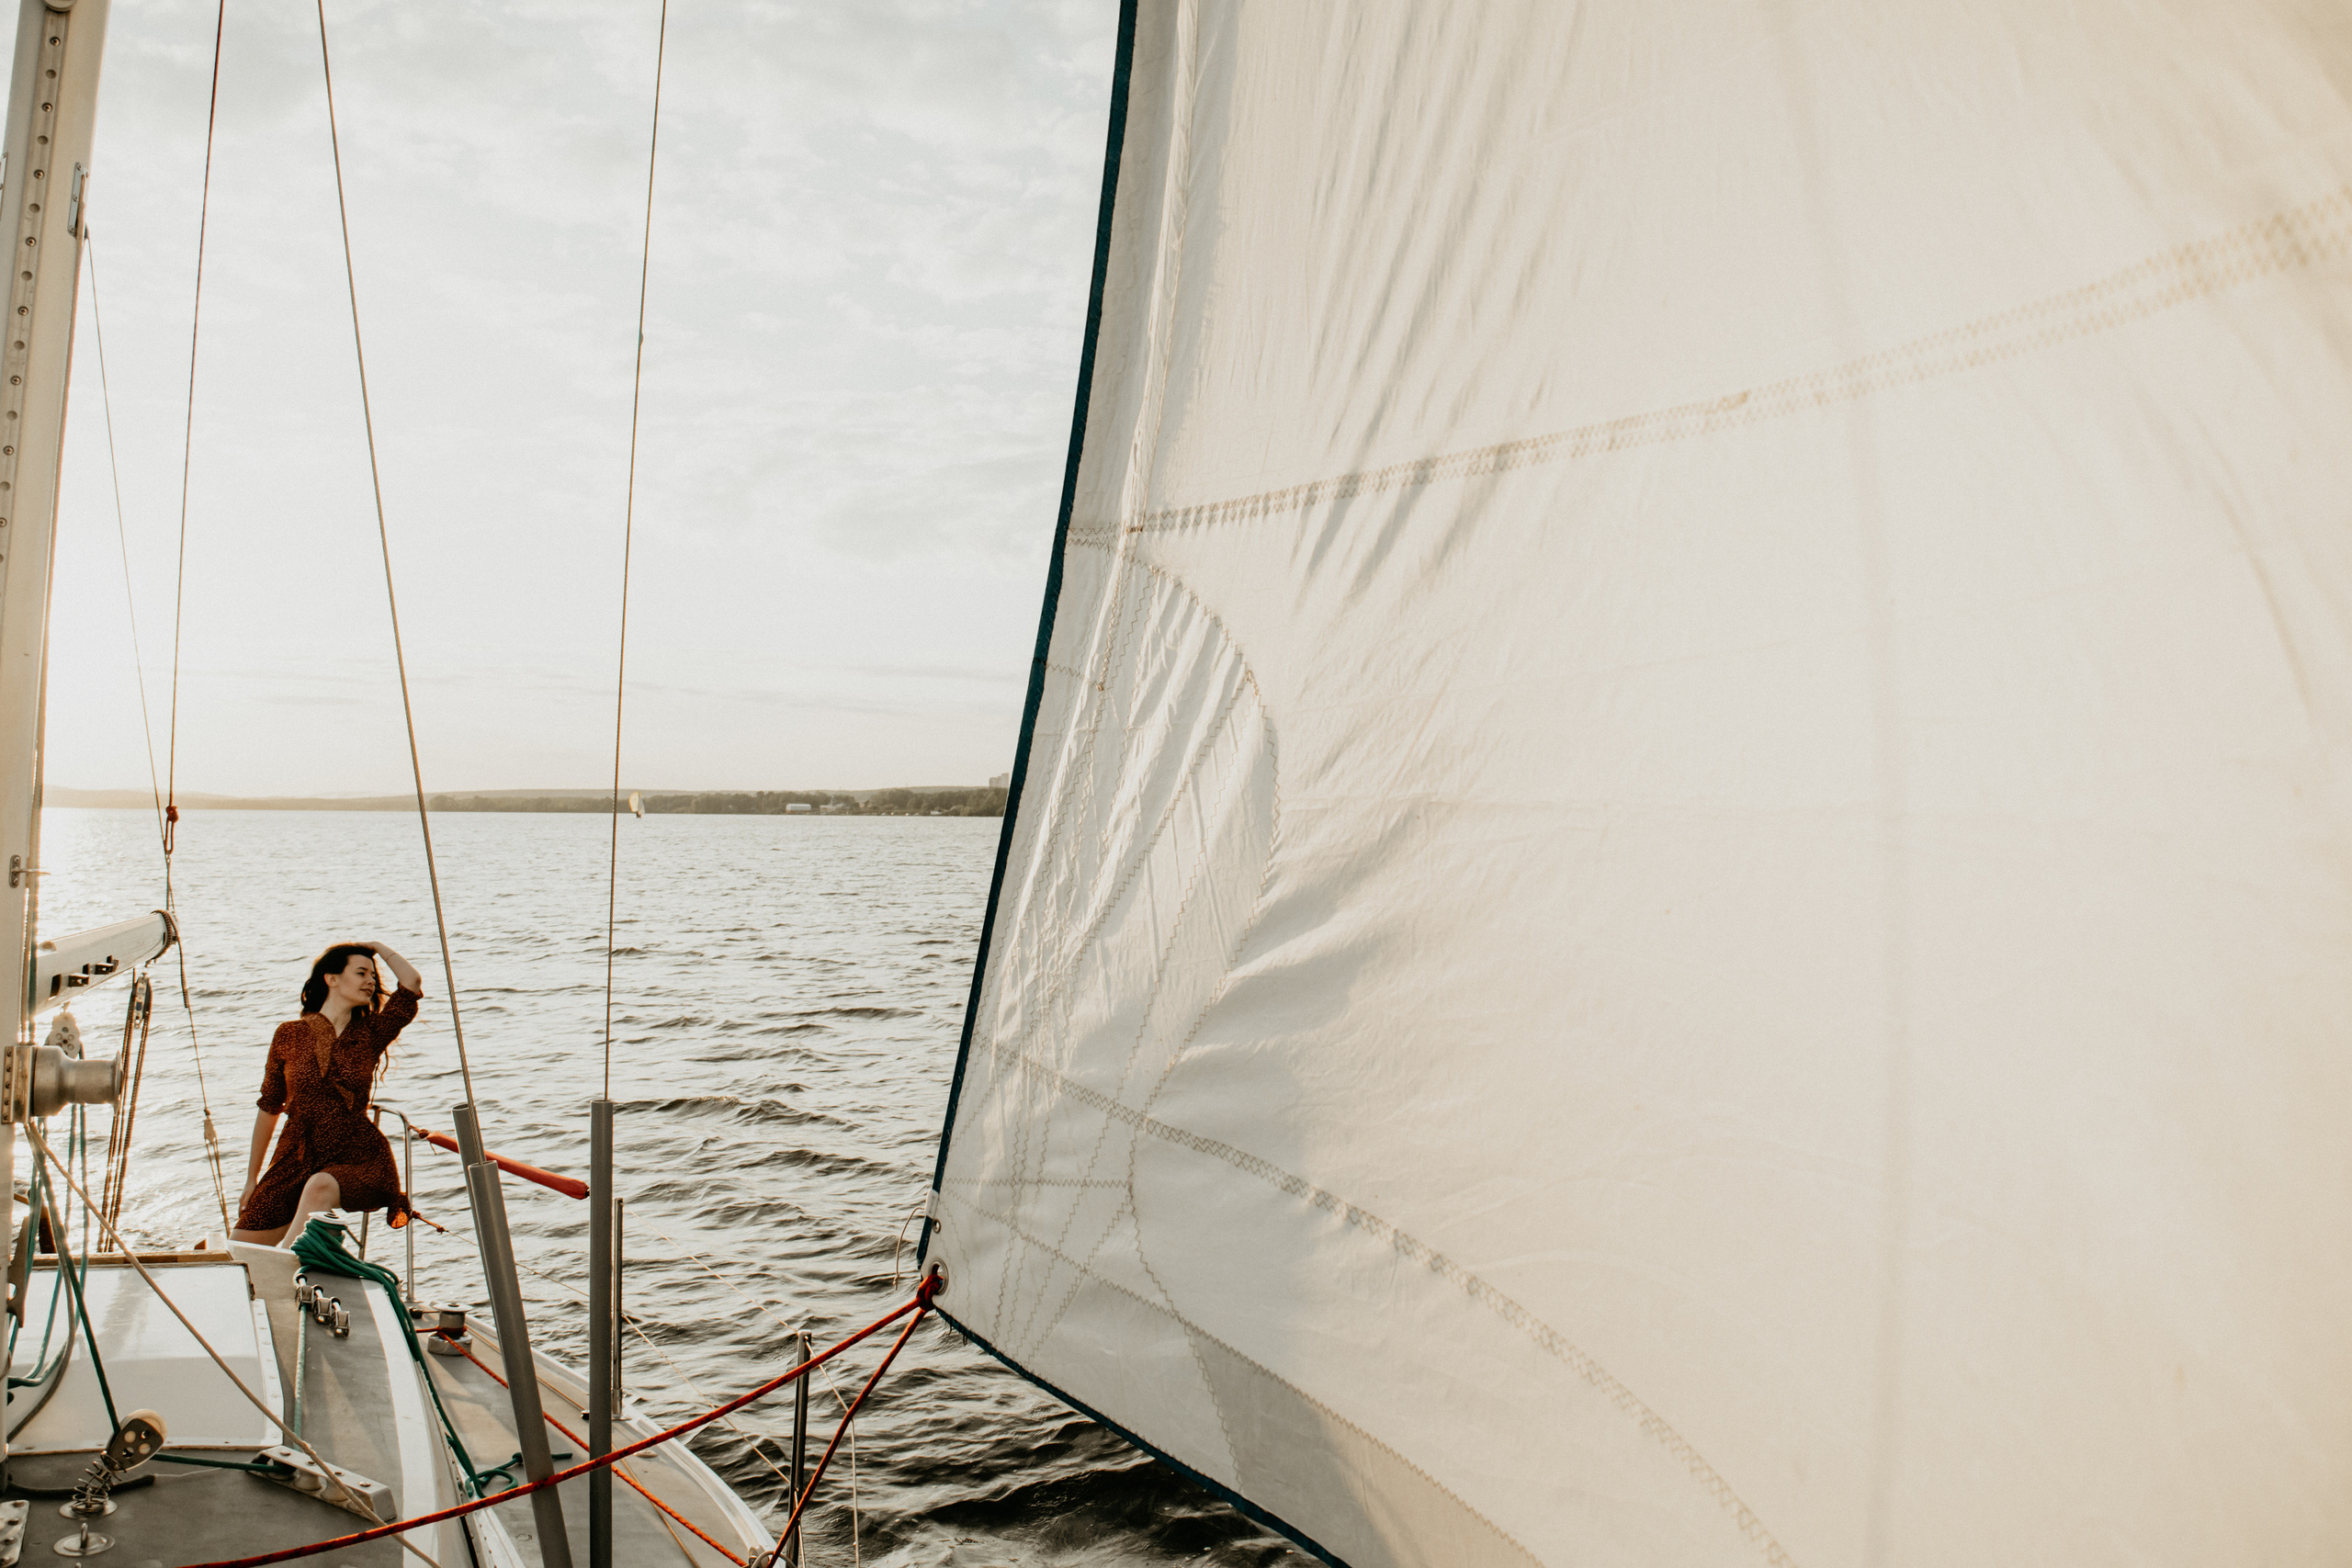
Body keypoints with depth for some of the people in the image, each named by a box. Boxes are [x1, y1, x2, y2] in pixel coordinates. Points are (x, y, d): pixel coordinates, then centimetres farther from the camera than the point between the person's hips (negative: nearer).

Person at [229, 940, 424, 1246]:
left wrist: (378, 947, 4)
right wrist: (252, 1179, 15)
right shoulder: (290, 1035, 5)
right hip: (297, 1159, 2)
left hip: (359, 1161, -2)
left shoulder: (370, 1034, 4)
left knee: (320, 1186, -36)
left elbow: (413, 982, -11)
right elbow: (269, 1108, 12)